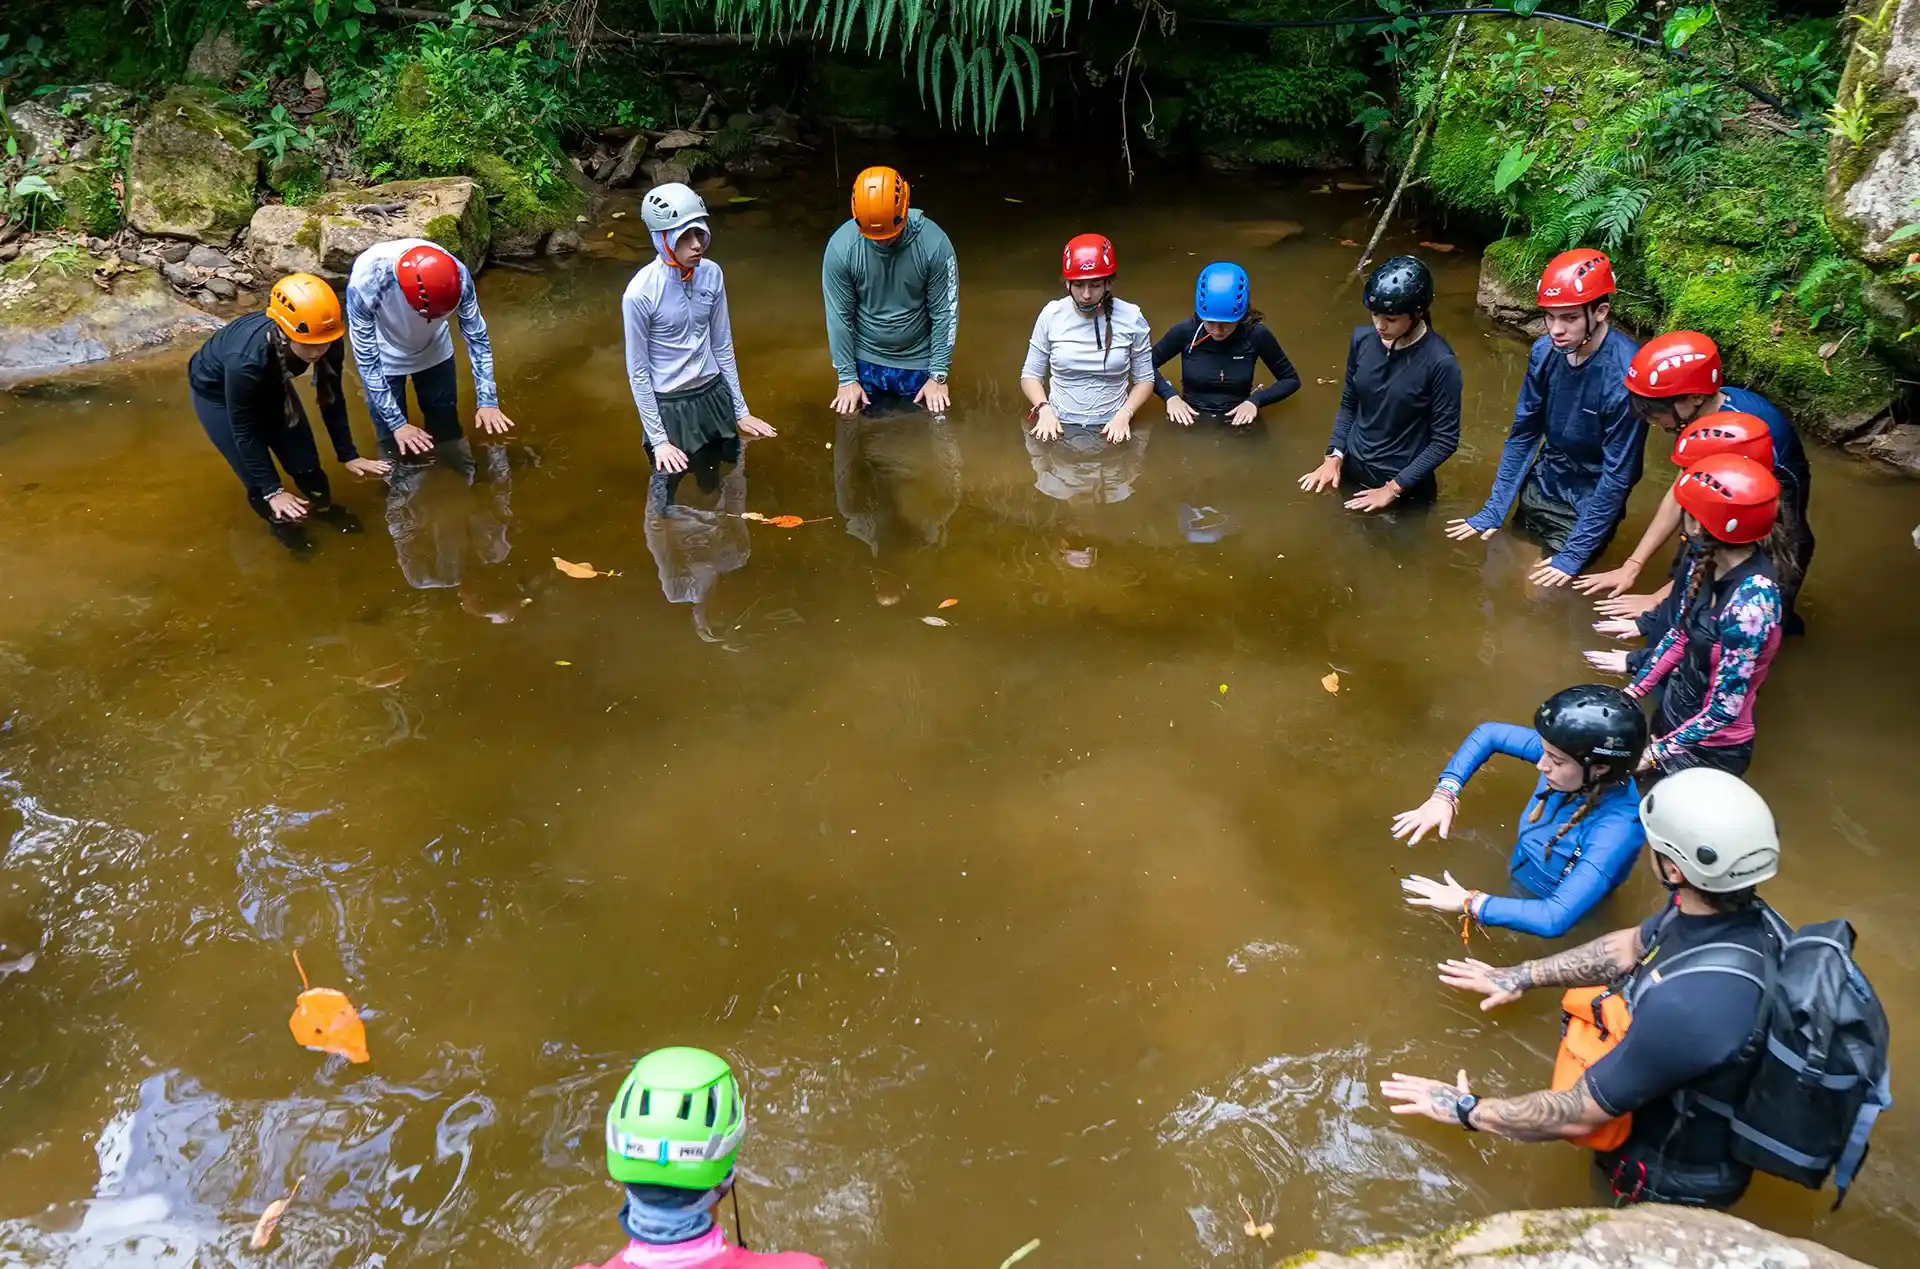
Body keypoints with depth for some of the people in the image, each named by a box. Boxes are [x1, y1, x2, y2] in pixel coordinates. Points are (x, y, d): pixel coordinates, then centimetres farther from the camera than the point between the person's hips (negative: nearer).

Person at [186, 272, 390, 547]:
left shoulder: (326, 342, -31)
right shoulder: (246, 361, -44)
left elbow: (332, 399, -12)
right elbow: (245, 432, -30)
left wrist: (348, 455, -8)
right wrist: (272, 490, -25)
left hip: (270, 384, 4)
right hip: (217, 391, -4)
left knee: (304, 461, 8)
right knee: (260, 482, -3)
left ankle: (324, 505, 40)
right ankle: (278, 519, 30)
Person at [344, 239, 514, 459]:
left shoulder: (457, 275, -33)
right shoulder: (365, 282, -39)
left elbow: (477, 337, -16)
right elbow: (367, 359, -27)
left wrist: (487, 401, -20)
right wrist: (396, 423, -27)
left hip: (435, 352, 2)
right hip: (385, 360, -2)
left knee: (447, 431, 15)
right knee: (395, 446, 6)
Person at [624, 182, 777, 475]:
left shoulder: (712, 274, -8)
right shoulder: (640, 293, -22)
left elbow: (722, 346, 4)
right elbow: (638, 372, -13)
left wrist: (740, 409, 8)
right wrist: (658, 439, -12)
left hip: (714, 395, 4)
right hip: (669, 406, -4)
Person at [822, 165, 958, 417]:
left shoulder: (933, 243, -20)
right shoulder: (840, 246, -19)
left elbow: (945, 312, -13)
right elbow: (839, 316, -11)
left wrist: (939, 375, -12)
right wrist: (847, 378, -9)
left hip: (919, 363, 0)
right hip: (866, 362, 1)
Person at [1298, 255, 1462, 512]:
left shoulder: (1439, 362, -23)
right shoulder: (1362, 339, -10)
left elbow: (1445, 440, -17)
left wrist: (1394, 488, -18)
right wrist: (1334, 455, -9)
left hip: (1405, 485, -4)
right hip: (1353, 471, 4)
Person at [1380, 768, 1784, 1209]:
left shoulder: (1689, 1005, -43)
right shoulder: (1736, 913, -18)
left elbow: (1578, 1116, -32)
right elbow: (1632, 946, 4)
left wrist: (1466, 1109, -18)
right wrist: (1523, 975, 9)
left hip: (1677, 1180, -6)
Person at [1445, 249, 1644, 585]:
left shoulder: (1624, 375, -29)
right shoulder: (1545, 352, -14)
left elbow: (1617, 476, -23)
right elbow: (1522, 435, -2)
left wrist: (1574, 555, -20)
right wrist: (1493, 510, -3)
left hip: (1587, 510, -5)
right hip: (1538, 491, 5)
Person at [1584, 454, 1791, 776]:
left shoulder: (1750, 603, -32)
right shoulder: (1708, 557, -10)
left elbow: (1724, 710, -27)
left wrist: (1655, 754, -19)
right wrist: (1634, 690, 9)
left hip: (1710, 746, -7)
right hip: (1675, 711, 7)